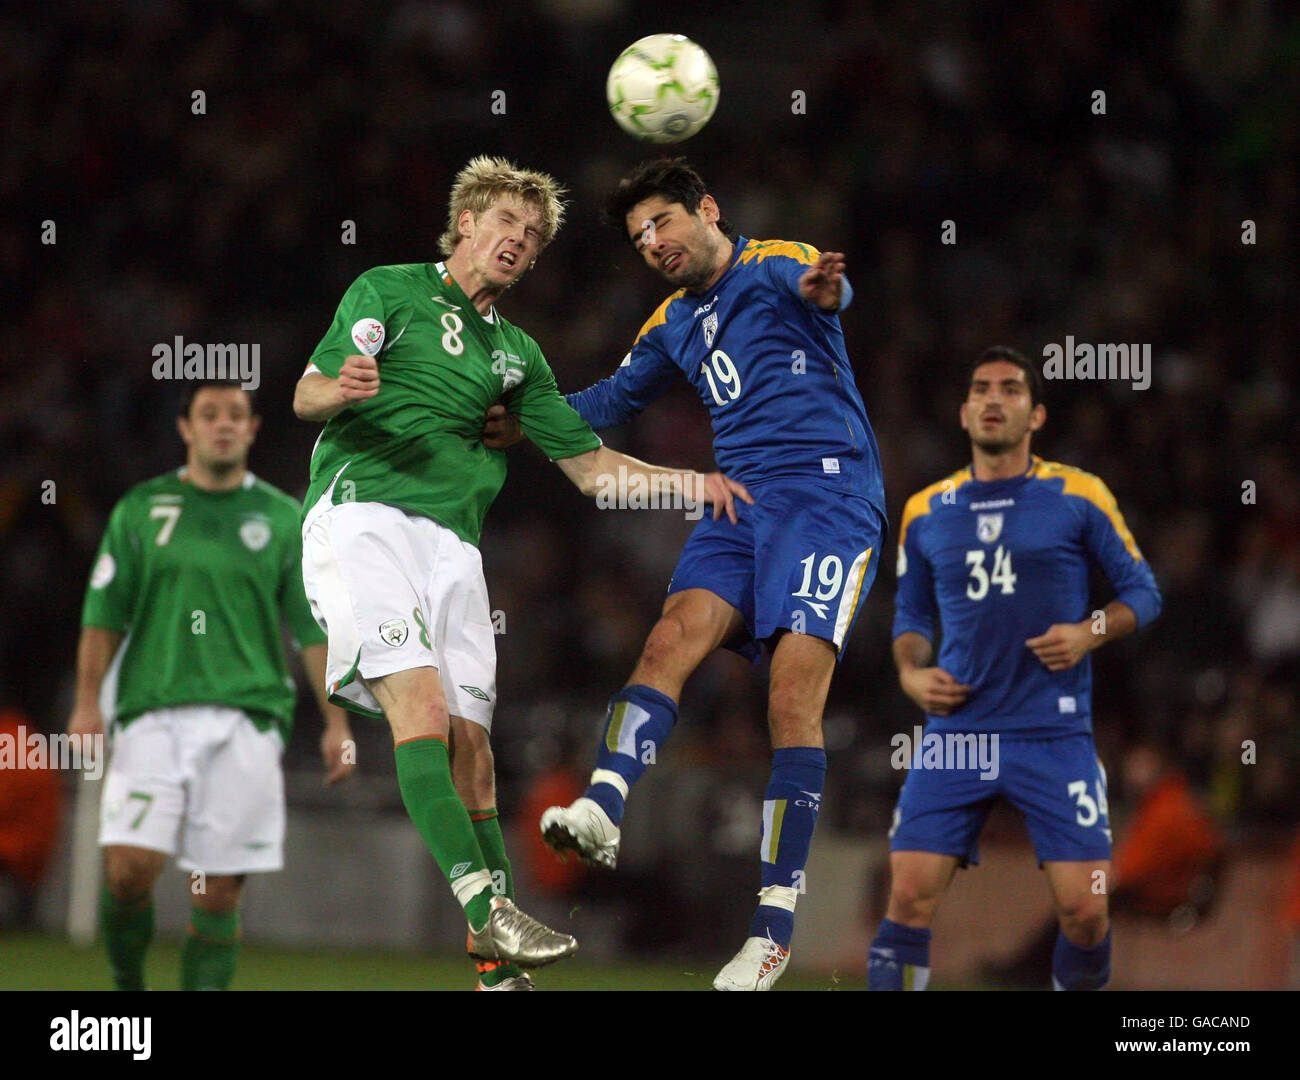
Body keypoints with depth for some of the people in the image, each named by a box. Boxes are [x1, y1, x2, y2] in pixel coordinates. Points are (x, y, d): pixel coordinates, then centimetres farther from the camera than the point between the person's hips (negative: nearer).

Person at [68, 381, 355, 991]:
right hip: (153, 714, 0)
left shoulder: (284, 520, 11)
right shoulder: (140, 510, 11)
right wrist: (87, 703, 1)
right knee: (129, 868, -14)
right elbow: (104, 614, 11)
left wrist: (336, 723, 4)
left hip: (246, 717, 0)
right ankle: (126, 985, 9)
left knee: (219, 893, -4)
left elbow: (314, 629, 11)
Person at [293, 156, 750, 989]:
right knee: (422, 705, -23)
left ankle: (497, 964, -4)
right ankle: (485, 904, -34)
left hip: (453, 539, 5)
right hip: (364, 512, -5)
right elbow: (307, 395, 1)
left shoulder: (516, 351, 26)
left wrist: (687, 482, 11)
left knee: (470, 745, -3)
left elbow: (591, 465, 26)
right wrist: (342, 388, -23)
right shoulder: (389, 292, 10)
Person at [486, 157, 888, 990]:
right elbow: (618, 398, 35)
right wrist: (529, 424, 17)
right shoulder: (675, 324, 23)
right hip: (740, 506, 7)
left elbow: (823, 288, -23)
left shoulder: (775, 267, 0)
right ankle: (604, 806, -42)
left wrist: (822, 290, -50)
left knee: (793, 699, -16)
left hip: (828, 495, -7)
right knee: (674, 637, -21)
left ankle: (776, 928, -17)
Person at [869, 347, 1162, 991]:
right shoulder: (924, 512, 10)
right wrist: (911, 673, 2)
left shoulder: (1078, 497, 2)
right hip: (956, 732, 2)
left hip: (1054, 737, -2)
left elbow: (1142, 592, 7)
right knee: (909, 896, -10)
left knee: (1084, 909, -6)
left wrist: (1089, 633, -11)